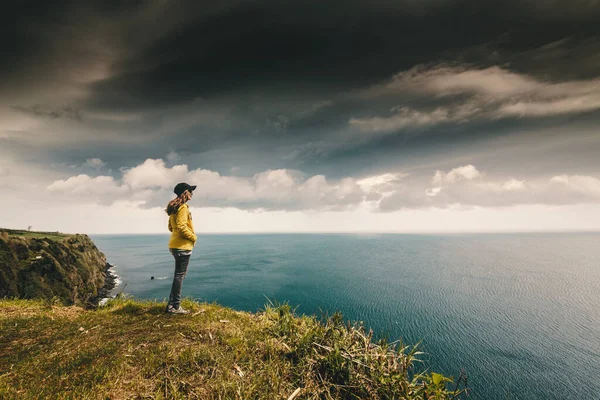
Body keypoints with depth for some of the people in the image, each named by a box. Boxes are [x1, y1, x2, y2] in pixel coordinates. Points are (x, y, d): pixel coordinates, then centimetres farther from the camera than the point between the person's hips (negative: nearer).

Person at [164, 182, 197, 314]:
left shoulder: (174, 207, 16)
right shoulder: (183, 207, -15)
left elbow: (171, 227, 21)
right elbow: (181, 226, -23)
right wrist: (193, 237, -12)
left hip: (176, 244, 10)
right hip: (183, 245, -10)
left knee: (179, 274, 16)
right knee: (180, 275, -2)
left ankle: (171, 304, 23)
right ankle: (175, 306, 7)